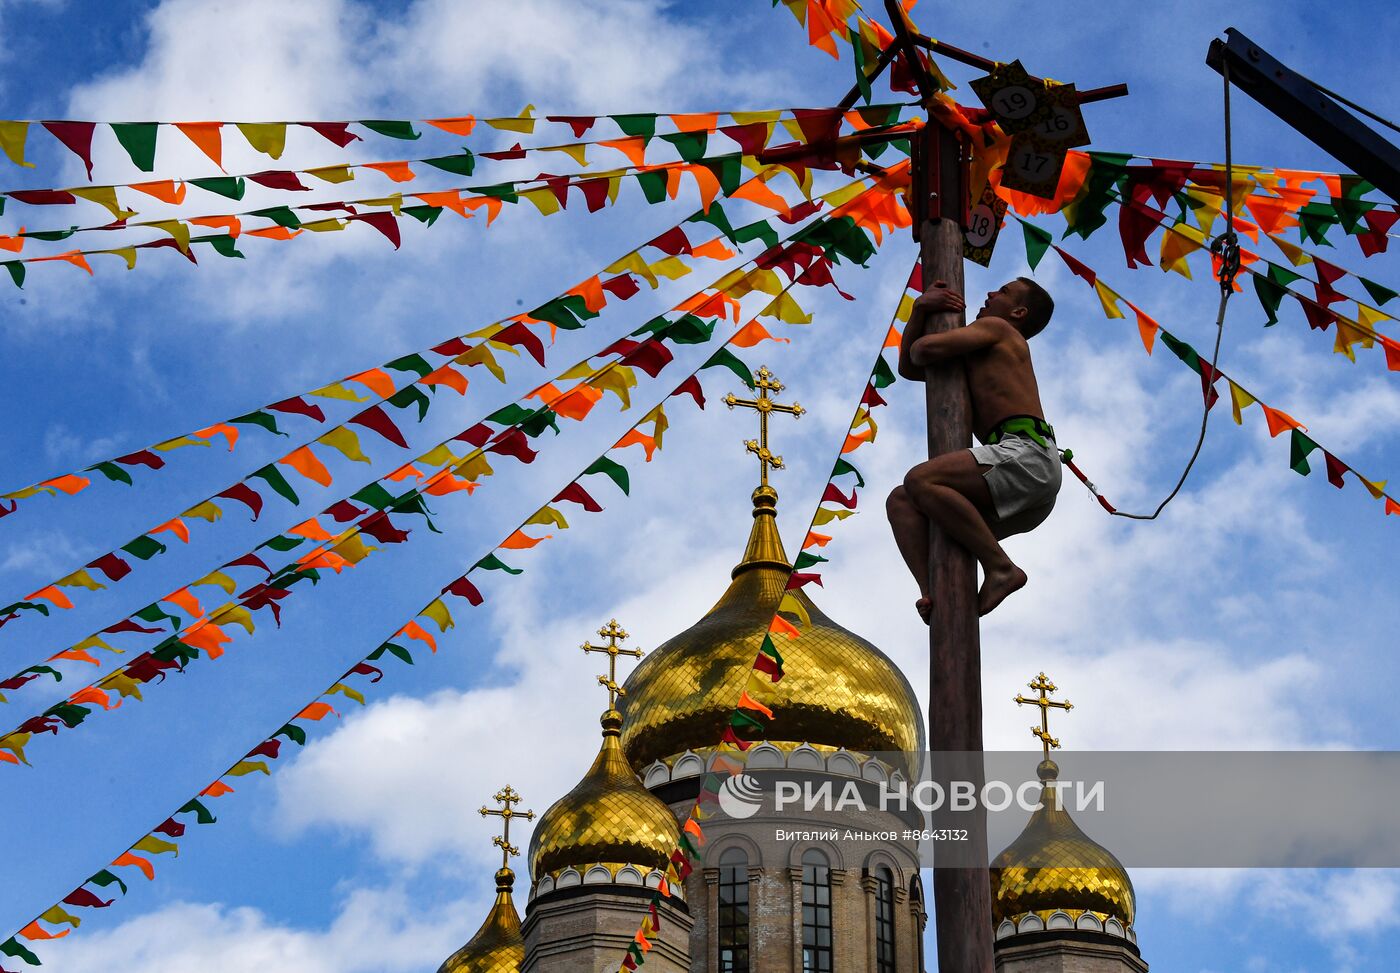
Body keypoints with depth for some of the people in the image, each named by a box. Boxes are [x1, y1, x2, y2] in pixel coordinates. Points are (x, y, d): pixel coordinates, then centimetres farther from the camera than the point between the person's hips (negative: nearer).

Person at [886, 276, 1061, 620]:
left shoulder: (997, 329, 10)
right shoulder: (976, 361, 35)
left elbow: (927, 348, -4)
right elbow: (908, 368, 32)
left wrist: (918, 351, 20)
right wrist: (920, 309, 19)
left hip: (1028, 453, -9)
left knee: (920, 480, -25)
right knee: (901, 502, 2)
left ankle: (1000, 567, -23)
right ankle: (933, 594, -20)